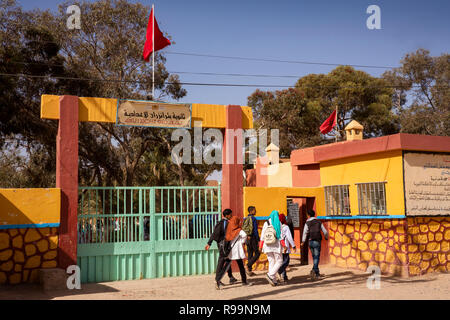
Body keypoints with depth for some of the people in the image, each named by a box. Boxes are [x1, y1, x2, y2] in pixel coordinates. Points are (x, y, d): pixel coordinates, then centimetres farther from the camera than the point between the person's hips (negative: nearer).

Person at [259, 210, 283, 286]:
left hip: (267, 246, 4)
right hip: (276, 245, -4)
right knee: (279, 261, 6)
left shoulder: (266, 223, 5)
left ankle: (274, 281, 7)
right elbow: (281, 236, -6)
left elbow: (262, 235, 5)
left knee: (271, 262, 9)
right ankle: (270, 275, -13)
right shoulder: (278, 223, -3)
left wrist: (261, 246, 10)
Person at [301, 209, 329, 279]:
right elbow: (324, 231, 9)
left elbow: (305, 232, -10)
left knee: (314, 257, 14)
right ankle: (314, 270, -22)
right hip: (317, 242, -2)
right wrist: (326, 238, 27)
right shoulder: (319, 222, 3)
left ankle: (317, 273, 18)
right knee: (316, 257, -3)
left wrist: (303, 241, -5)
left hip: (310, 241, 2)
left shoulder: (307, 223, 0)